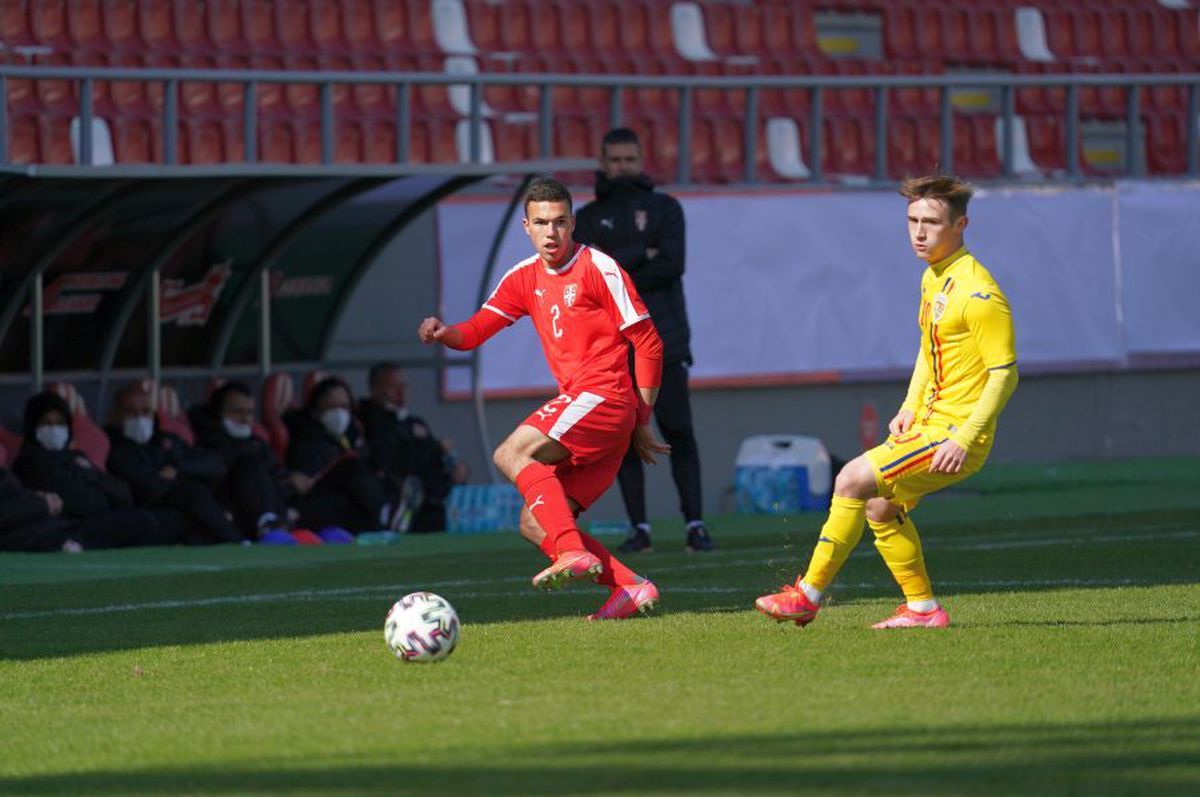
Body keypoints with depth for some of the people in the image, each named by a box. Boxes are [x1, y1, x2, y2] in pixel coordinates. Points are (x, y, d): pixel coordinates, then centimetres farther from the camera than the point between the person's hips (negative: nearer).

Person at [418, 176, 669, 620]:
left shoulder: (598, 268, -4)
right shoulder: (525, 278, 16)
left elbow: (648, 343, -3)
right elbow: (474, 332, 14)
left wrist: (641, 422, -3)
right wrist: (442, 333, -10)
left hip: (603, 396, -8)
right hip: (578, 399, 8)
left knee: (512, 454, -25)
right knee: (535, 524, 1)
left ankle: (575, 553, -35)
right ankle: (628, 586, -5)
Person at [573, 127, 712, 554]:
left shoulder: (664, 208, 11)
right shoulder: (588, 218, 14)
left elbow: (671, 264, -5)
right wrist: (642, 255, -10)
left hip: (663, 340, -1)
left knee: (678, 434, -6)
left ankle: (695, 524, -5)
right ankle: (639, 528, 3)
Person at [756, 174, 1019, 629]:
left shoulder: (976, 292, -18)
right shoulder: (933, 278, 12)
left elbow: (1004, 374, -19)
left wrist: (963, 439, -24)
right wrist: (910, 409, 12)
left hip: (956, 435, -10)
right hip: (930, 423, 10)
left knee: (853, 480, -16)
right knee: (880, 507, 16)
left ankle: (808, 596, -9)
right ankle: (923, 608, 21)